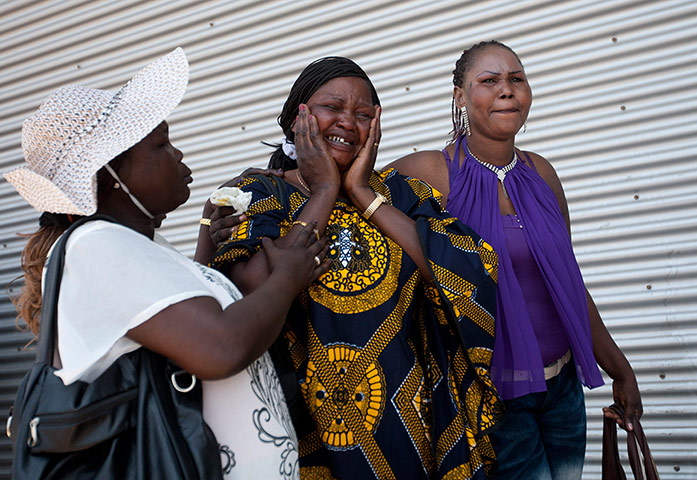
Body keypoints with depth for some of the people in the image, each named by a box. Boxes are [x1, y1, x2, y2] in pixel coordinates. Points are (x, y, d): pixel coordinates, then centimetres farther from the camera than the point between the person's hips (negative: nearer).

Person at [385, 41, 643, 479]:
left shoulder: (541, 174, 5)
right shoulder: (432, 173, -12)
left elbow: (569, 281, 12)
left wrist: (619, 369, 15)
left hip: (562, 386, 6)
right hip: (490, 392, -6)